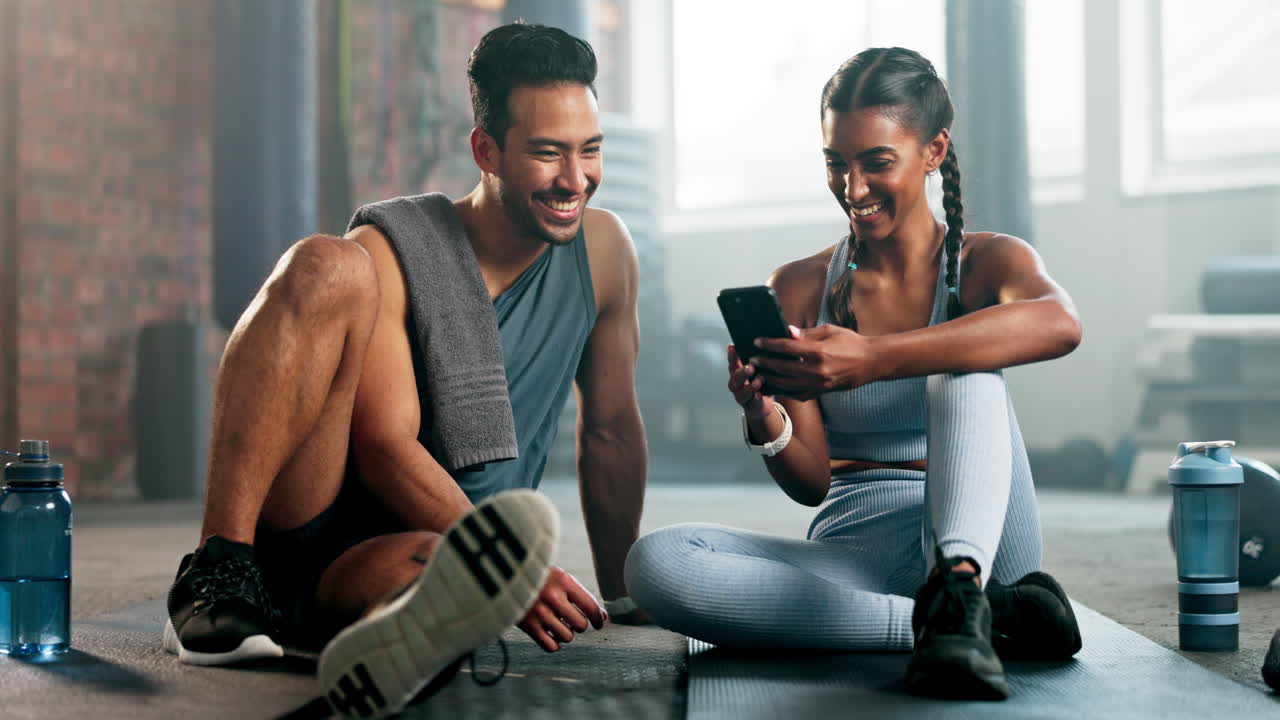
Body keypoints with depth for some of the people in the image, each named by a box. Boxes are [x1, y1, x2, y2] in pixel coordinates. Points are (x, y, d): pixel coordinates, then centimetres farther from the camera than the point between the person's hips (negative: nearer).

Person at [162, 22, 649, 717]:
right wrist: (514, 568, -28)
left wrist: (620, 597, 15)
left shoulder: (603, 249, 5)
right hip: (310, 524, -1)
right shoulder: (393, 249, -8)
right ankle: (215, 573, -31)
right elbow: (386, 449, -17)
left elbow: (612, 430, 13)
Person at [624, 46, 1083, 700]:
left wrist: (876, 359, -38)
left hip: (979, 538, -3)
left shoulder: (986, 261, 3)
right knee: (654, 562, -25)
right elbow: (814, 483, 4)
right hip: (848, 555, 3)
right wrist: (765, 423, -20)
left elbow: (1059, 325, -26)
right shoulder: (799, 288, 9)